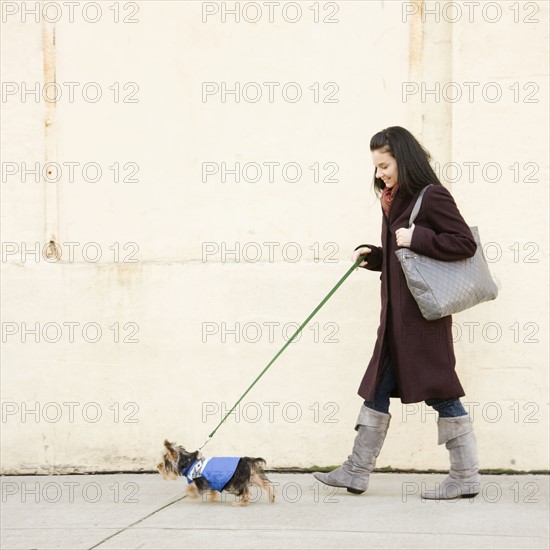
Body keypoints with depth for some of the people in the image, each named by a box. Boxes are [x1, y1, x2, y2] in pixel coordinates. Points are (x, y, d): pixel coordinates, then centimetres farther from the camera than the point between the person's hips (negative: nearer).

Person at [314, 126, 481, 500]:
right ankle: (357, 472, 17)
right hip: (398, 312, 10)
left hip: (424, 312, -10)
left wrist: (416, 237, -21)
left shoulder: (431, 197, -12)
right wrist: (372, 256, 5)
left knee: (438, 391, -3)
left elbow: (466, 243, -18)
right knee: (378, 387, 11)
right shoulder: (397, 201, 15)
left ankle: (466, 476, 6)